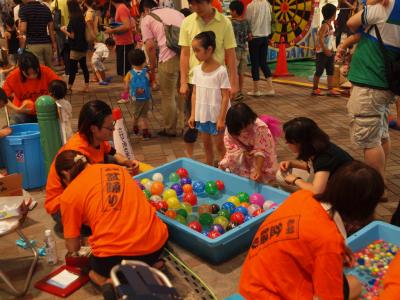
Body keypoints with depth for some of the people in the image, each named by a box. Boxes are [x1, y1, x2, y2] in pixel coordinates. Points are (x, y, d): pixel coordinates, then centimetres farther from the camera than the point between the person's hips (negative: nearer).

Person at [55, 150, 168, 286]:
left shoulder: (69, 195, 0)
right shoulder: (118, 169, 13)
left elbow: (73, 247, 6)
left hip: (116, 256, -4)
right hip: (156, 241, 4)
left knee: (95, 273, 31)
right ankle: (149, 263, 10)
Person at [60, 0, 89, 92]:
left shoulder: (73, 20, -16)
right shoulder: (81, 18, 8)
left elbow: (72, 36, -15)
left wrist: (64, 30, -2)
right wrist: (68, 28, 17)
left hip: (76, 48, -8)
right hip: (83, 46, 8)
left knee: (72, 68, -5)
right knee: (84, 66, 12)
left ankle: (69, 87, -2)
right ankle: (86, 86, 16)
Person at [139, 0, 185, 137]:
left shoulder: (146, 19, 10)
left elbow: (150, 46, 0)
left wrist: (152, 65, 14)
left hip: (169, 57, -5)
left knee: (168, 96, 11)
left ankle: (170, 129, 22)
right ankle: (184, 125, 31)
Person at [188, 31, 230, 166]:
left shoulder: (221, 71, -16)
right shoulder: (197, 70, 0)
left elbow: (225, 97, -15)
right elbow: (195, 94, 6)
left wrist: (221, 119, -16)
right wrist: (193, 114, 4)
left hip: (216, 116, -5)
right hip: (202, 115, 6)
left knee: (219, 145, 8)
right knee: (206, 145, 18)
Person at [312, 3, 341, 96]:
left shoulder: (330, 25, 12)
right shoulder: (325, 25, -15)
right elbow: (320, 39, -22)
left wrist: (331, 50, 15)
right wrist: (325, 50, -22)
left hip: (329, 52, 9)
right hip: (322, 52, -9)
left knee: (331, 71, 6)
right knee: (319, 71, 0)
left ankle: (330, 89, 9)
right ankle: (315, 89, 10)